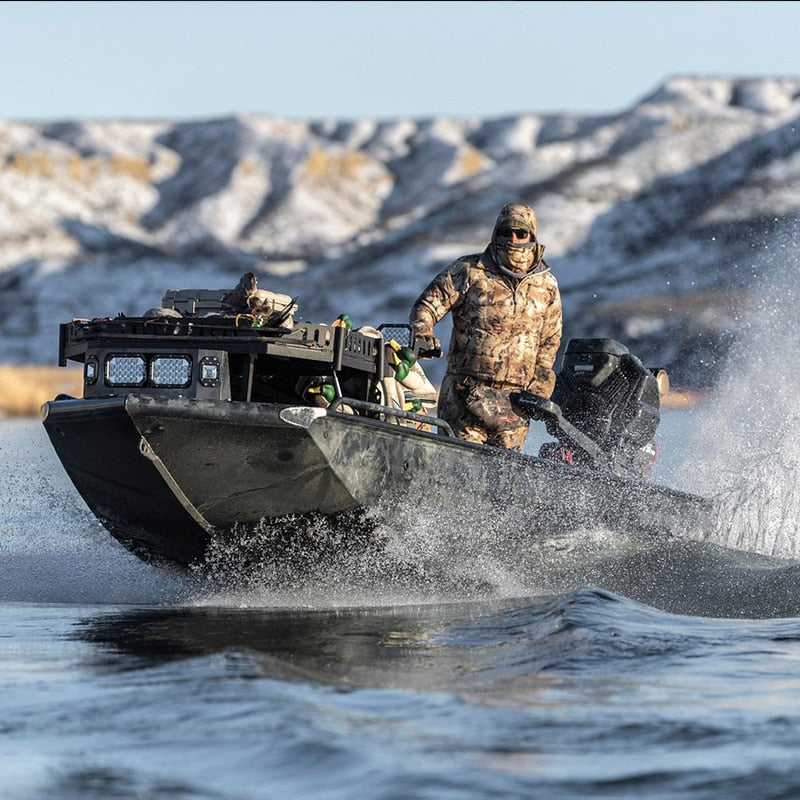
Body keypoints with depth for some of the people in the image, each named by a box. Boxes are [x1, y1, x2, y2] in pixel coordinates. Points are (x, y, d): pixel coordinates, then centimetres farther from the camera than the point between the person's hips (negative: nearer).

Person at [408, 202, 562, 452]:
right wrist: (423, 335, -19)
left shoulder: (547, 285, 11)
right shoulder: (470, 271, 2)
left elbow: (549, 340, 21)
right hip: (466, 391, -2)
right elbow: (426, 305, 3)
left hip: (514, 400, 2)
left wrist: (538, 389, 13)